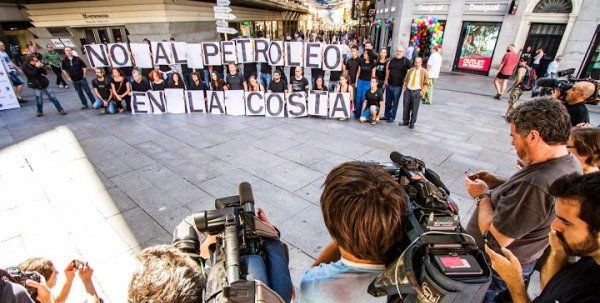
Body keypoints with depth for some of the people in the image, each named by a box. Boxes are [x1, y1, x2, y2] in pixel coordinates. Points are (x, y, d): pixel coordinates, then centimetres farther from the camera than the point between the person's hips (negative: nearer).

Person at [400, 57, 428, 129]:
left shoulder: (424, 71, -1)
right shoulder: (411, 70, 11)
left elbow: (426, 83, 0)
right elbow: (406, 79, 19)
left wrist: (422, 92, -10)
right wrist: (405, 88, 7)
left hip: (417, 92, -3)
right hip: (408, 90, 4)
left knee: (414, 109, 1)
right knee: (406, 107, 8)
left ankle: (412, 123, 12)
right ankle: (405, 121, 23)